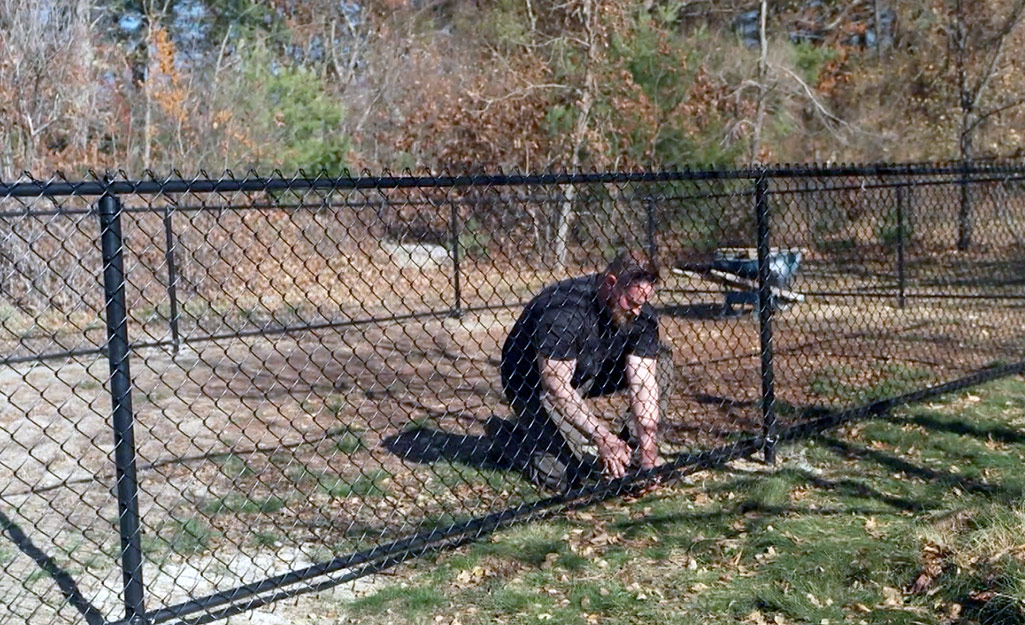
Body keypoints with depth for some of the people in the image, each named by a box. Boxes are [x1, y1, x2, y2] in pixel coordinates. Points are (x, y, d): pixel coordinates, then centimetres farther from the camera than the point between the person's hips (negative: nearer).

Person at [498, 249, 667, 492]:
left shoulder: (642, 315, -15)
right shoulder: (563, 309, -34)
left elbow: (643, 382, -19)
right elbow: (555, 386, -35)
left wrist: (648, 442, -29)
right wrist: (601, 436, -38)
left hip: (590, 376, 6)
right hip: (533, 384, -6)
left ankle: (633, 446, 4)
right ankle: (529, 436, 7)